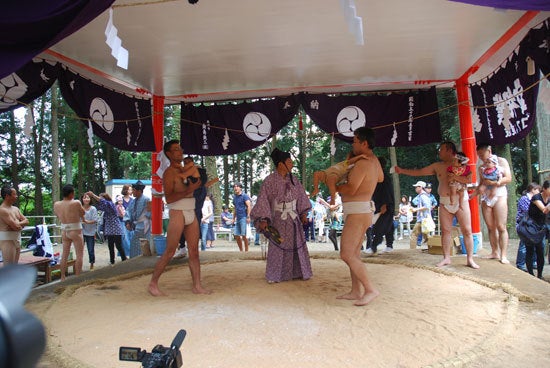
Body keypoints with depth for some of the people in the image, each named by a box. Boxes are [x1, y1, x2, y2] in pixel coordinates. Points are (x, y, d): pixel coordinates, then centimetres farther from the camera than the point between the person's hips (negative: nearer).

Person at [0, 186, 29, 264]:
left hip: (17, 239, 9)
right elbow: (15, 226, -21)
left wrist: (18, 224, -7)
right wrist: (20, 225, 1)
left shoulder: (15, 209, 14)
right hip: (7, 240, -9)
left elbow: (26, 221, 12)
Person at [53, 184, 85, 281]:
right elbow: (82, 214, 1)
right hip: (75, 231, -6)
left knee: (64, 255, 15)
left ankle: (63, 277, 22)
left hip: (64, 231, 6)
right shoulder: (76, 203, -15)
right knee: (79, 255, 2)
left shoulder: (56, 204, 0)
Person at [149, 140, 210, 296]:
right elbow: (169, 198, -16)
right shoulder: (169, 173, -6)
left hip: (191, 214, 7)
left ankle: (197, 286, 9)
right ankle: (153, 283, 10)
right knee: (169, 252, -3)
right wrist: (188, 190, -23)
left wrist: (197, 186, 10)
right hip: (178, 213, -7)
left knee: (194, 251, 5)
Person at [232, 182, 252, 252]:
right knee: (236, 235, 5)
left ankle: (246, 250, 0)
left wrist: (248, 217, -18)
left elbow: (249, 206, -12)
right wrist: (234, 218, 22)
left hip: (243, 218, -7)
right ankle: (241, 250, 16)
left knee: (244, 235, -8)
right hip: (238, 219, 7)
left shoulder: (244, 196, -4)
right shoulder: (234, 197, 17)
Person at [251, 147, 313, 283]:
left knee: (297, 244, 9)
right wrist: (263, 219, -18)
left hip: (294, 218, 5)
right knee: (277, 246, 1)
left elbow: (301, 196, 12)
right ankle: (274, 275, 12)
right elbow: (263, 200, -13)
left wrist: (303, 213, 7)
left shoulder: (293, 180, 4)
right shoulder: (270, 181, -12)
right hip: (278, 219, -5)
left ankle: (298, 272, 22)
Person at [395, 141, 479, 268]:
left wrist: (455, 177, -21)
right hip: (444, 202, 4)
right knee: (445, 231, 4)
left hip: (460, 201, -3)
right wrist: (402, 170, 4)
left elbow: (469, 179, -10)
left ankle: (470, 259, 5)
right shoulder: (437, 166, 9)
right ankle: (446, 258, 12)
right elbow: (419, 172, 9)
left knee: (467, 230, -2)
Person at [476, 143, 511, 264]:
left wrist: (494, 183, -18)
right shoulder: (481, 167, 16)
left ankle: (503, 255, -8)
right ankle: (494, 252, 7)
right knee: (490, 227, 2)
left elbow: (508, 178, -4)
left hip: (499, 196, -4)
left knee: (501, 227, -8)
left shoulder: (501, 161, 4)